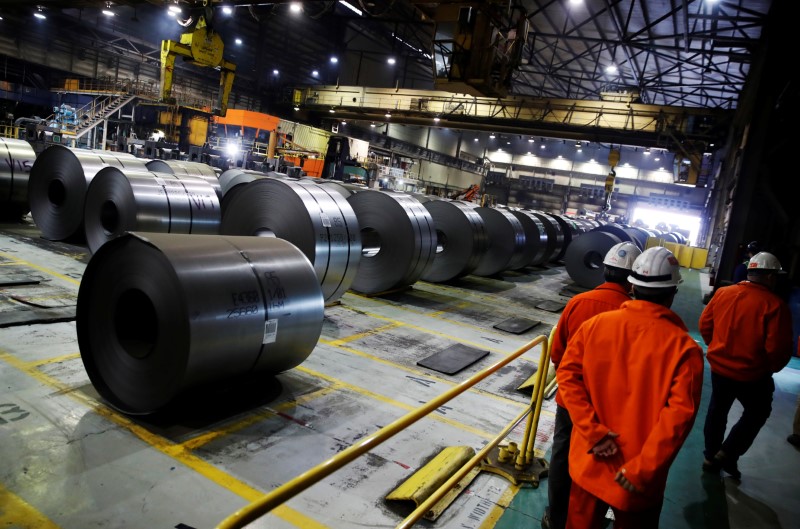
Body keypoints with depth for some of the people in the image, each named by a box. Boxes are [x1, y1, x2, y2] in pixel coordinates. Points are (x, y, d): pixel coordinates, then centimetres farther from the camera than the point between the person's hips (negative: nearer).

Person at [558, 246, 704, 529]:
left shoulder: (594, 324, -7)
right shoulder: (684, 347, -16)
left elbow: (567, 374, -10)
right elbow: (680, 413, -21)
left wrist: (593, 432, -11)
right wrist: (643, 468, -17)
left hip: (589, 462, 2)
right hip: (638, 478, -2)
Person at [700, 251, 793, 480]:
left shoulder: (723, 293, -4)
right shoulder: (775, 305, -19)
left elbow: (704, 325, 4)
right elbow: (778, 348, -19)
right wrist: (772, 367, 1)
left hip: (719, 366, 4)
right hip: (752, 374, -4)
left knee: (717, 409, 21)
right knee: (758, 412, 21)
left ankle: (711, 456, 31)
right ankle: (728, 453, 15)